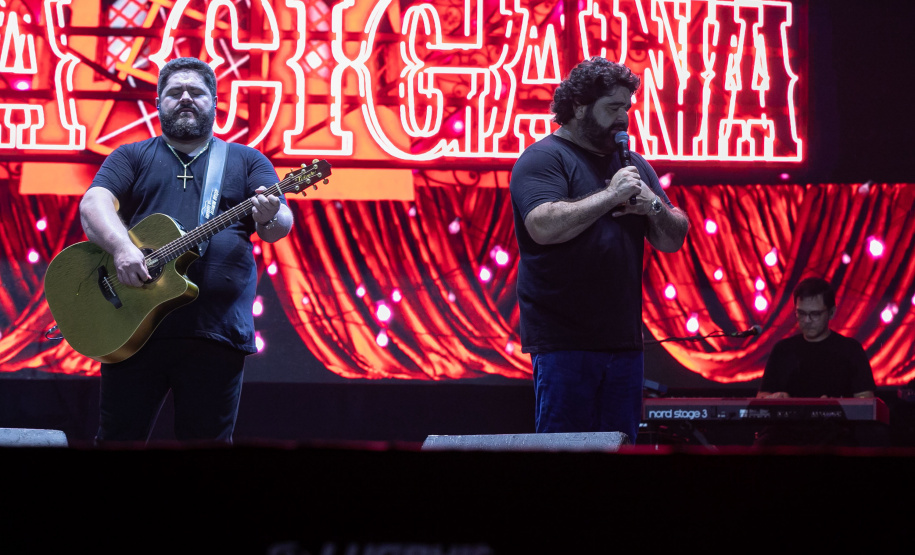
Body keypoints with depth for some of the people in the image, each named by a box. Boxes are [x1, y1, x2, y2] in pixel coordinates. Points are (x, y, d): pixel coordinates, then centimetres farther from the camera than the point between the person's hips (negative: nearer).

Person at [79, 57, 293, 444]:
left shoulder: (246, 161, 16)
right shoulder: (132, 157, 15)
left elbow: (280, 225, 4)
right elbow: (94, 204, -1)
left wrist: (271, 218, -22)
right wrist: (122, 248, -22)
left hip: (217, 334, 0)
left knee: (208, 444, 2)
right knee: (118, 441, 1)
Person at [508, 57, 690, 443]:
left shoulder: (632, 165, 18)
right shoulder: (543, 158, -4)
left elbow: (673, 240, 16)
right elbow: (544, 226, -21)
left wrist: (653, 206, -5)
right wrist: (611, 195, -16)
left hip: (623, 339, 7)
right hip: (564, 342, -7)